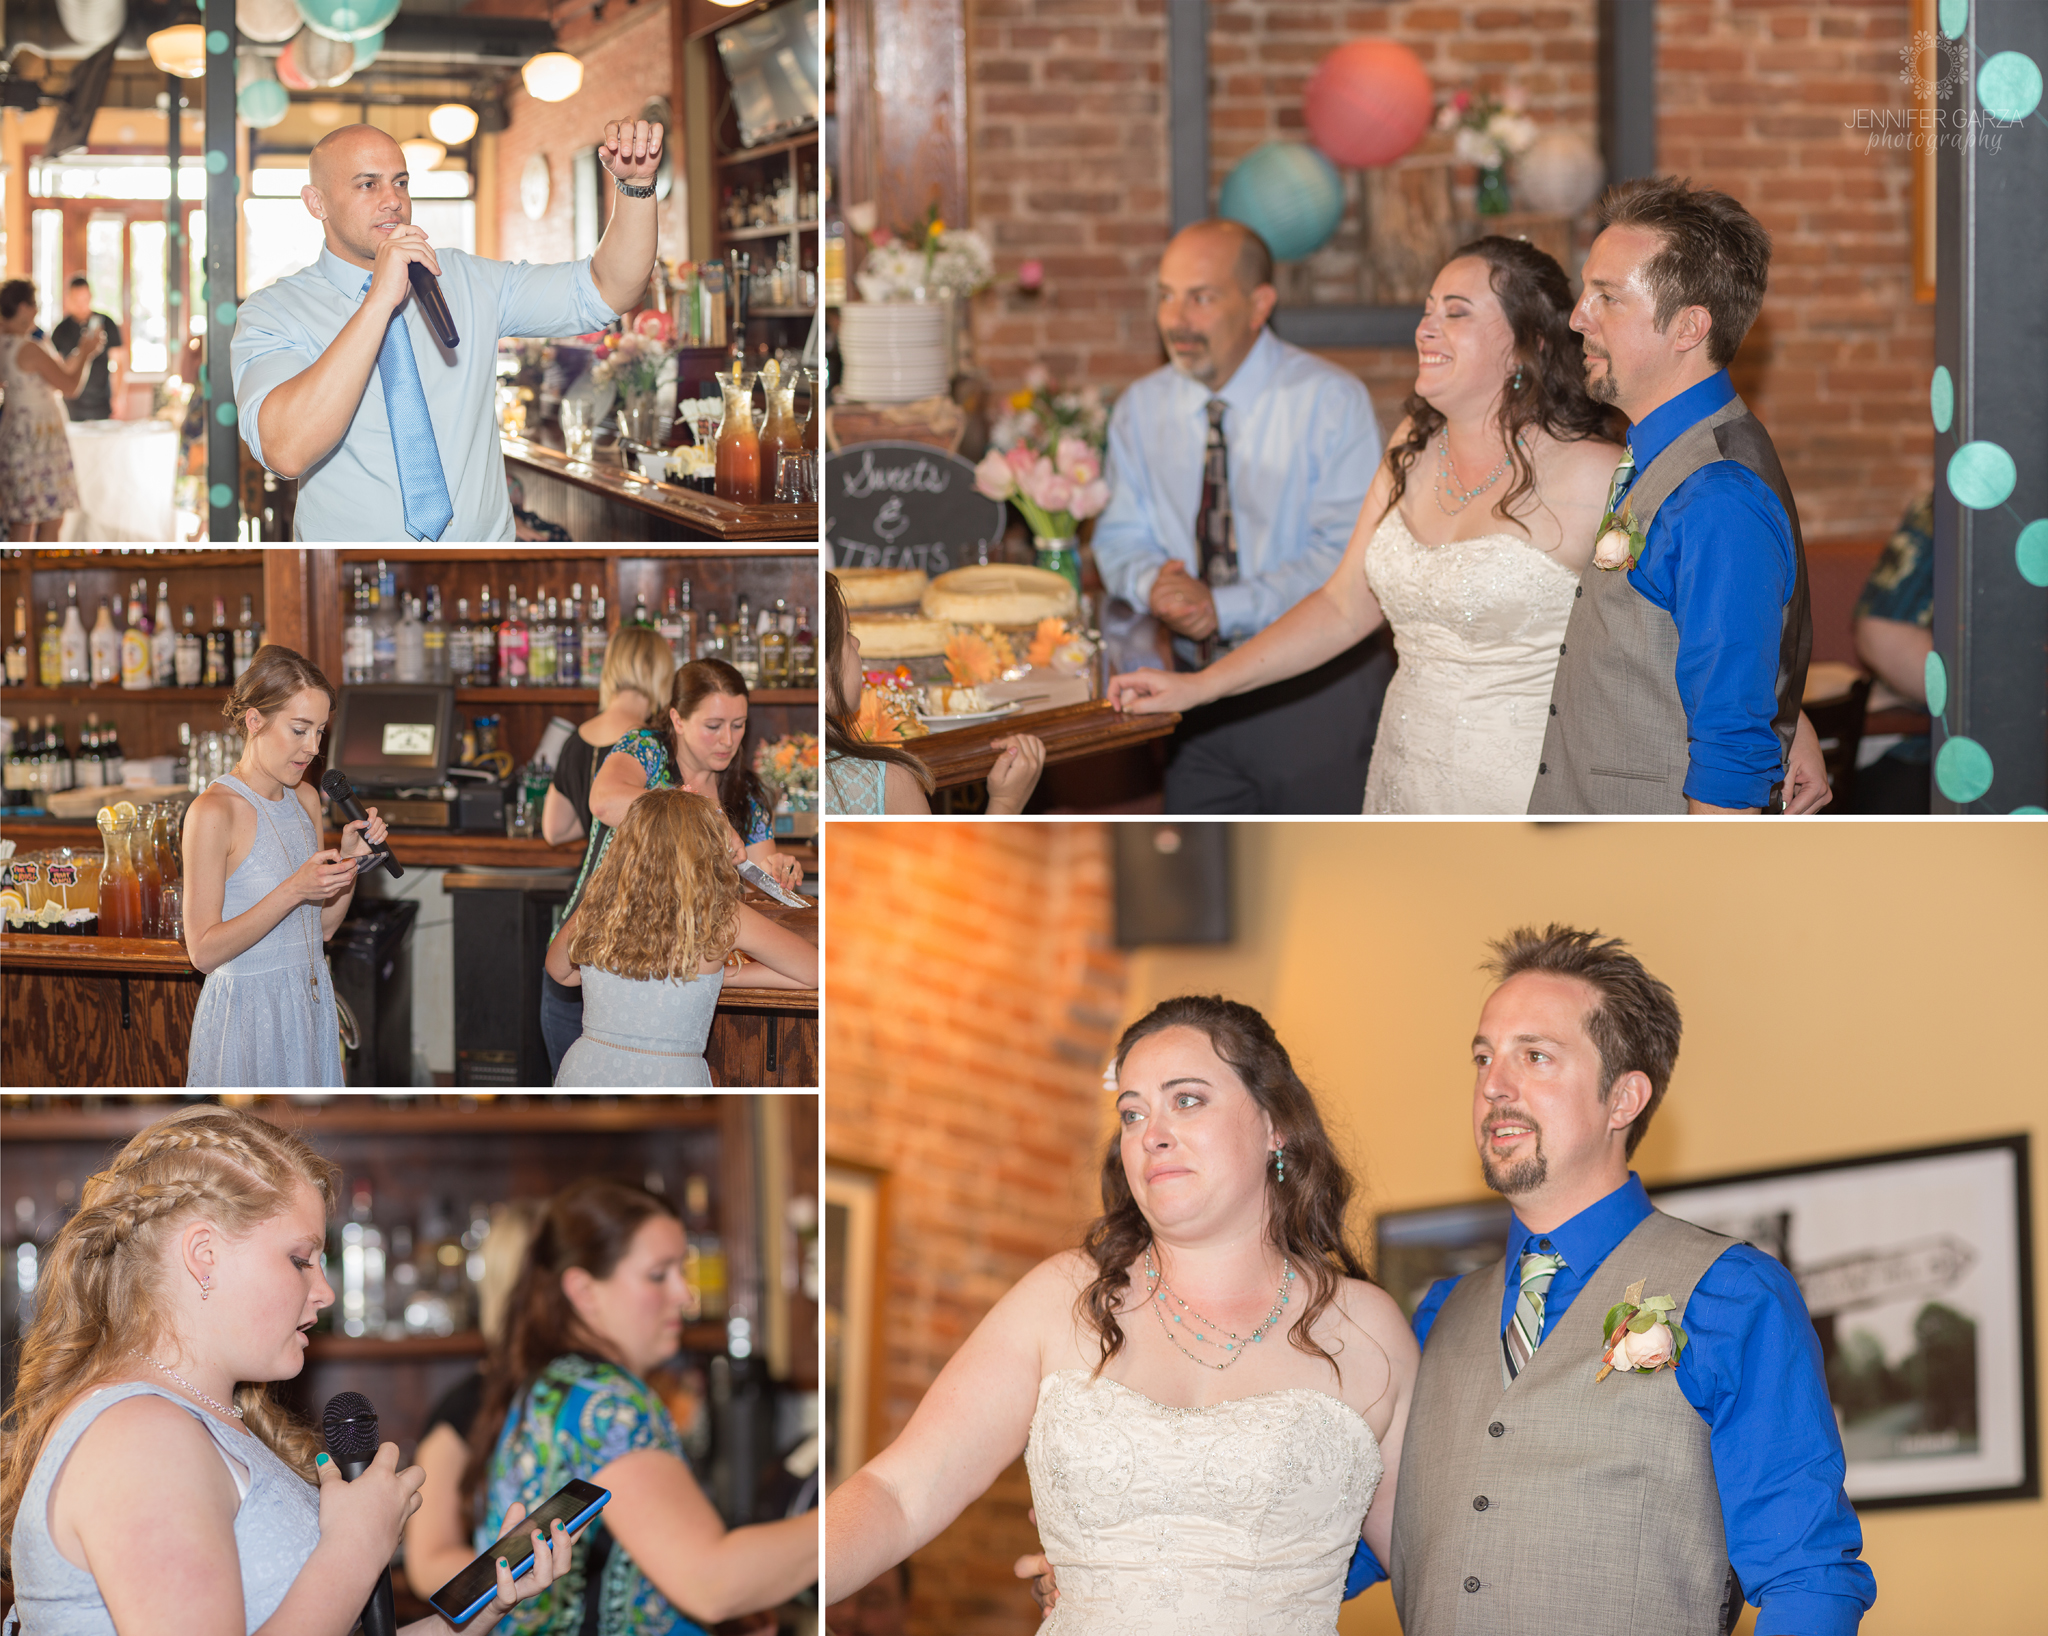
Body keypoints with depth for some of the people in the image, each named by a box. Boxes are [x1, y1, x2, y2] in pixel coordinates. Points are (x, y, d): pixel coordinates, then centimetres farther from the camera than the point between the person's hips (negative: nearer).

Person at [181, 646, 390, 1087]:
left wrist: (351, 856, -3)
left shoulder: (305, 798, 8)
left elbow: (323, 926, 12)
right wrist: (293, 891, -26)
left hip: (311, 1005, 7)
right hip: (247, 1013, -7)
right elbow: (204, 950, -19)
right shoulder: (213, 811, -16)